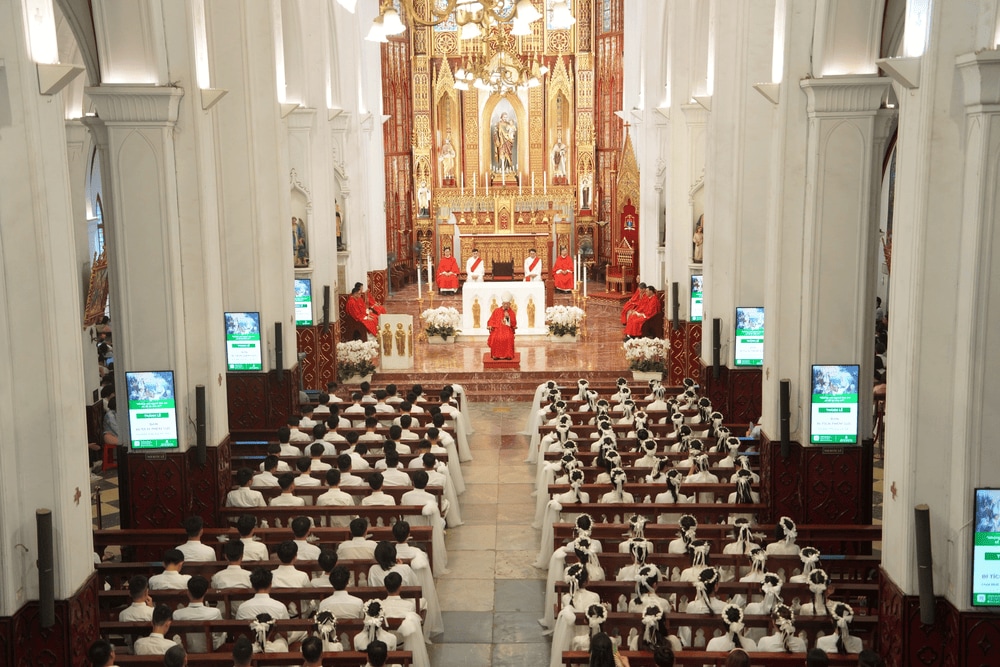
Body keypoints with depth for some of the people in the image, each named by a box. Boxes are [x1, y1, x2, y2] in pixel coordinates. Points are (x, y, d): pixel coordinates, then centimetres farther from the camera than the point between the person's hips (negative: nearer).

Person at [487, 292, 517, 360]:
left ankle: (508, 355, -22)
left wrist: (508, 317, -11)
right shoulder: (496, 311, 10)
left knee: (509, 338, -31)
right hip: (497, 329, 0)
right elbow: (491, 321, 12)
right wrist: (490, 326, -7)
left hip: (508, 330, 0)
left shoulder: (512, 313, 8)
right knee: (495, 338, -30)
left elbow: (514, 324, 1)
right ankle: (496, 355, -20)